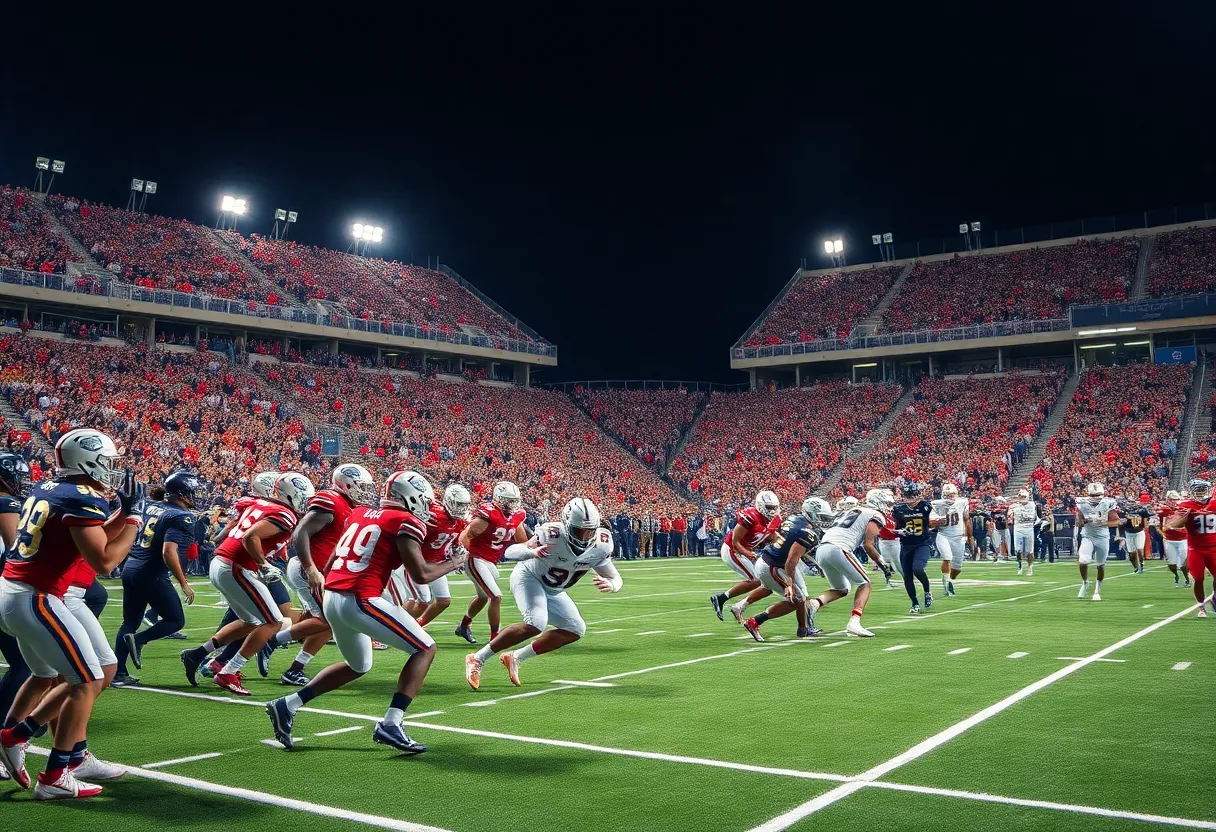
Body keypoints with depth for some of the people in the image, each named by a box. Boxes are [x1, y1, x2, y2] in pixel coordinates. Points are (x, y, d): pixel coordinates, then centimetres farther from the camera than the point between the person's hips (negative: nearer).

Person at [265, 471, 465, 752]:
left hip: (331, 598, 8)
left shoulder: (360, 513, 17)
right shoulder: (406, 522, -4)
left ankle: (287, 706, 24)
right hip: (361, 600, -8)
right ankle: (390, 725, -6)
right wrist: (451, 564, 7)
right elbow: (421, 575, -7)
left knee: (358, 666, 29)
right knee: (425, 649, 4)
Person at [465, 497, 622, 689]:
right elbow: (510, 552, -31)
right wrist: (532, 552, -53)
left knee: (576, 630, 0)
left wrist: (610, 584, -33)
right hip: (529, 577, -7)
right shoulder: (552, 535, -32)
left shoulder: (600, 545, -18)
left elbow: (616, 578, -8)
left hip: (553, 591, 7)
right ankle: (478, 659, -17)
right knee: (536, 624, -29)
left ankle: (516, 658, 6)